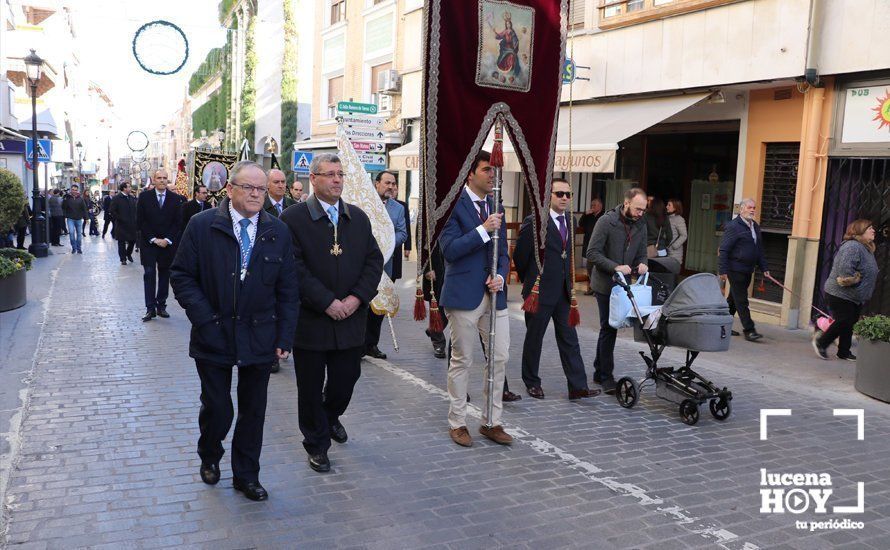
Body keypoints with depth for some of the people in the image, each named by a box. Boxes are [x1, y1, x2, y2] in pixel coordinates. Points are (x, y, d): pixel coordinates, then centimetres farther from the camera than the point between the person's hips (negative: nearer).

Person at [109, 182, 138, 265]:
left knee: (133, 240, 6)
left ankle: (128, 254, 31)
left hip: (132, 224, 4)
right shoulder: (117, 198, -8)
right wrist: (119, 219, -13)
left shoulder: (131, 197, 8)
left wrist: (135, 219, 2)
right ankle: (123, 259, 14)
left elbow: (135, 208, 14)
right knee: (122, 242, 4)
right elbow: (111, 211, -11)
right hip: (122, 225, -4)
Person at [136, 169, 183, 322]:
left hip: (168, 244, 1)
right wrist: (153, 239, -9)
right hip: (148, 243, -1)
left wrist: (167, 239, -9)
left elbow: (177, 222, 1)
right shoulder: (144, 197, 1)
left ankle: (161, 306, 14)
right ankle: (150, 308, -1)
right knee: (149, 275, -3)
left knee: (165, 275, 6)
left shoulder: (175, 198, 3)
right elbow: (140, 221, -1)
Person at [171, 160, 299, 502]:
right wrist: (205, 319, -13)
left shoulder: (278, 232, 3)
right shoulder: (202, 226, -4)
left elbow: (288, 290, 4)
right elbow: (182, 276, -3)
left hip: (260, 339, 2)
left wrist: (285, 337, -1)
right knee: (217, 409, 8)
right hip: (214, 337, -2)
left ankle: (246, 475, 30)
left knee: (253, 412, 12)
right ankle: (209, 458, 39)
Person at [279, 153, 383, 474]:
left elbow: (374, 260, 5)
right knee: (311, 386, 8)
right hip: (311, 320, -4)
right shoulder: (293, 218, -7)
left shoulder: (358, 218, 8)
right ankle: (317, 444, 27)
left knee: (347, 378, 14)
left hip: (351, 318, 4)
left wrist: (357, 297, -9)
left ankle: (331, 415, 46)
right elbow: (295, 268, -14)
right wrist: (327, 303, -18)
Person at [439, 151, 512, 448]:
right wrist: (483, 230, -20)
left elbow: (503, 252, 16)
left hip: (494, 294, 6)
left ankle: (491, 421, 21)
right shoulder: (454, 205, -7)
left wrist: (500, 275, -4)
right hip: (464, 295, -6)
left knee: (499, 358, 7)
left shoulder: (496, 207, 13)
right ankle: (457, 423, 21)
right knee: (462, 361, 5)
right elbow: (449, 250, -16)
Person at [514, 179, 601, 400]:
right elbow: (520, 256, -5)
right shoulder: (533, 222, -12)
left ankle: (578, 386, 6)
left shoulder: (571, 220, 8)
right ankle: (531, 382, 23)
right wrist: (530, 282, 6)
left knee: (569, 338, 4)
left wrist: (568, 281, 14)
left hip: (563, 291, 6)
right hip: (540, 291, -5)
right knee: (534, 338, 8)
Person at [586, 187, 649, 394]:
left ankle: (599, 371, 26)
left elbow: (641, 253, 16)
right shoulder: (607, 221, -11)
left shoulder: (641, 226, 7)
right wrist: (616, 267, -24)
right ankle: (606, 376, 4)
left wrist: (641, 264, -8)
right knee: (609, 328, -4)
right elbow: (592, 253, -15)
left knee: (609, 328, 13)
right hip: (605, 284, -6)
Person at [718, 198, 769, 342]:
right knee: (741, 301, -6)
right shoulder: (733, 226, -10)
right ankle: (749, 330, -4)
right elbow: (724, 250, -13)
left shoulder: (755, 226, 15)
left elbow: (759, 249, 22)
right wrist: (723, 271, -17)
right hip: (735, 269, -8)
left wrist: (764, 268, 16)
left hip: (748, 270, 8)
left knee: (734, 299, 14)